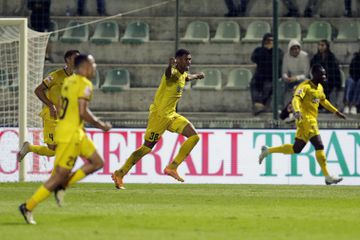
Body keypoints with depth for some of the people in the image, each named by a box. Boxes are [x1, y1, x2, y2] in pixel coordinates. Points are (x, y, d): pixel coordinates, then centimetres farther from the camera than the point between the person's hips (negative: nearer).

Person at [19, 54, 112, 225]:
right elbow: (83, 112, -22)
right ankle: (28, 207, 0)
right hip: (70, 134, -10)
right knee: (60, 175, -5)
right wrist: (100, 125, -9)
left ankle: (63, 185, 9)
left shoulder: (69, 81, 12)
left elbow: (61, 107, 18)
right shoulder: (85, 84, -15)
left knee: (97, 163, 13)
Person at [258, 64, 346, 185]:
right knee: (319, 146, -13)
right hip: (306, 120, -9)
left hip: (312, 120, 9)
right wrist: (297, 110, -45)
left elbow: (323, 101, 32)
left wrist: (336, 112, 33)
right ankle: (327, 177, -9)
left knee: (296, 149, 12)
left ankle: (268, 150, 23)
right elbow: (296, 99, -26)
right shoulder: (305, 86, -13)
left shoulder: (320, 88, 15)